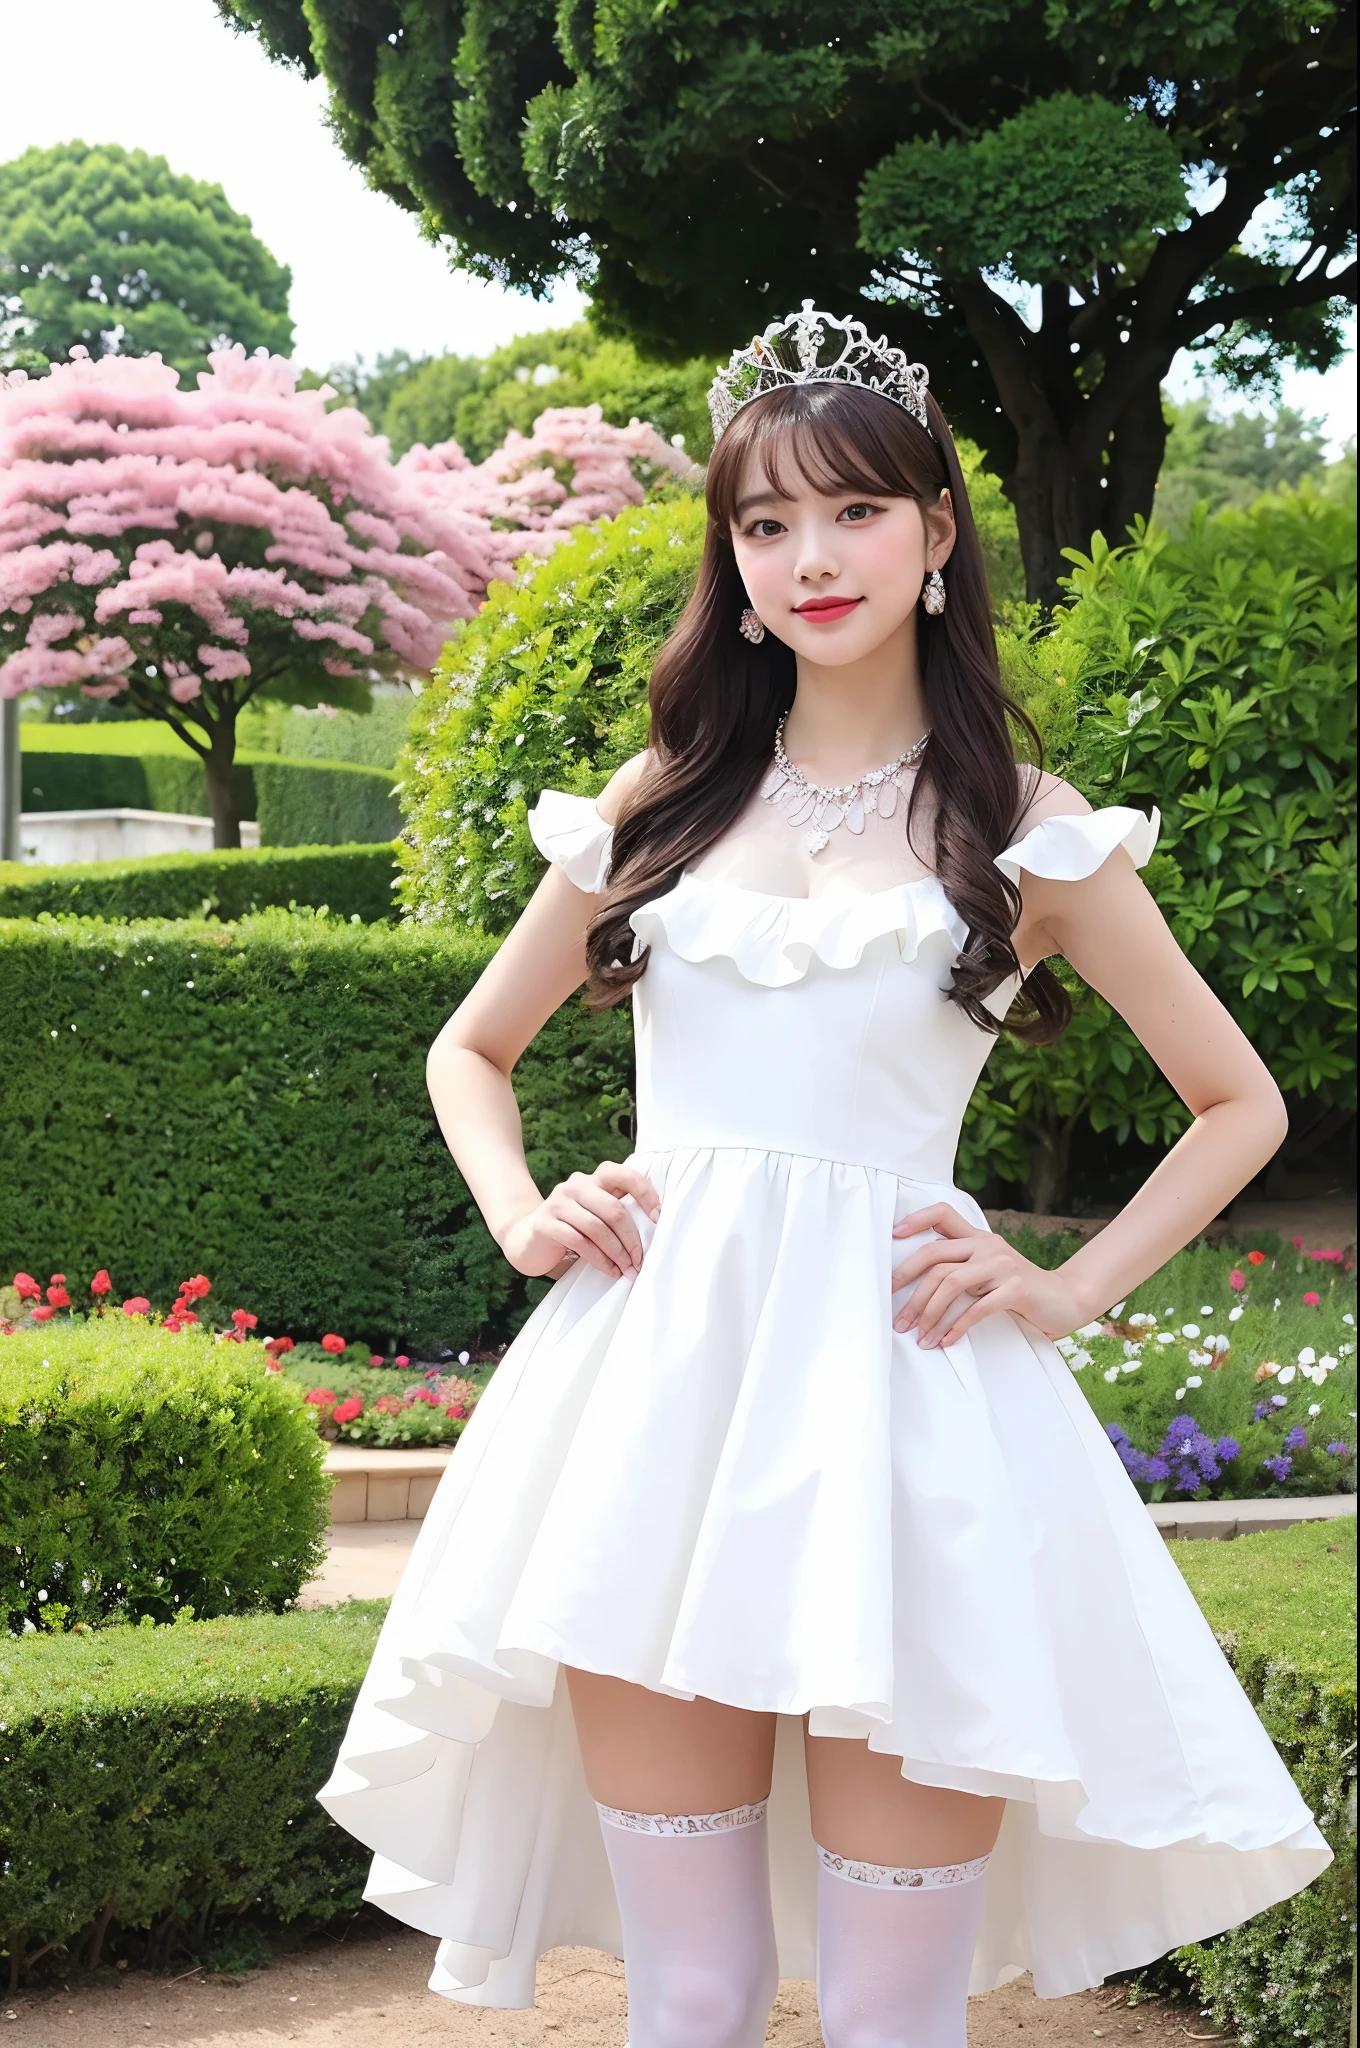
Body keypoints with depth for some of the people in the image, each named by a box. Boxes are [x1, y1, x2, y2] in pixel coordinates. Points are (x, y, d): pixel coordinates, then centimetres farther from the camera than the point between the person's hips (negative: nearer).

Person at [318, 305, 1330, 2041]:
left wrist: (1063, 1293, 1)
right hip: (659, 1377, 2)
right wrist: (523, 1218, 6)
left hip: (898, 1383, -2)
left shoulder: (1024, 830, 6)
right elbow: (468, 1053, 24)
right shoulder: (660, 803, 13)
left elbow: (1241, 1105, 13)